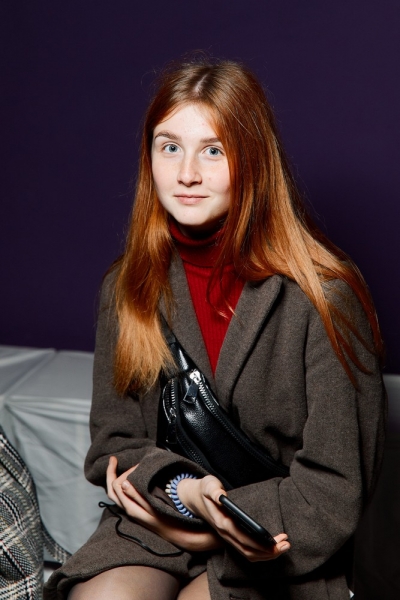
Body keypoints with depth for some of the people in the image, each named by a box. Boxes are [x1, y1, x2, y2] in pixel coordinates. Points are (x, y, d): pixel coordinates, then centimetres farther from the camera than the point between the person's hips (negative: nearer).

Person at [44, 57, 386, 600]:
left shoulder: (323, 296, -14)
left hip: (278, 550, -3)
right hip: (151, 527, 3)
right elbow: (112, 443, 4)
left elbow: (335, 492, -11)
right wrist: (183, 489, -18)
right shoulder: (127, 288, 1)